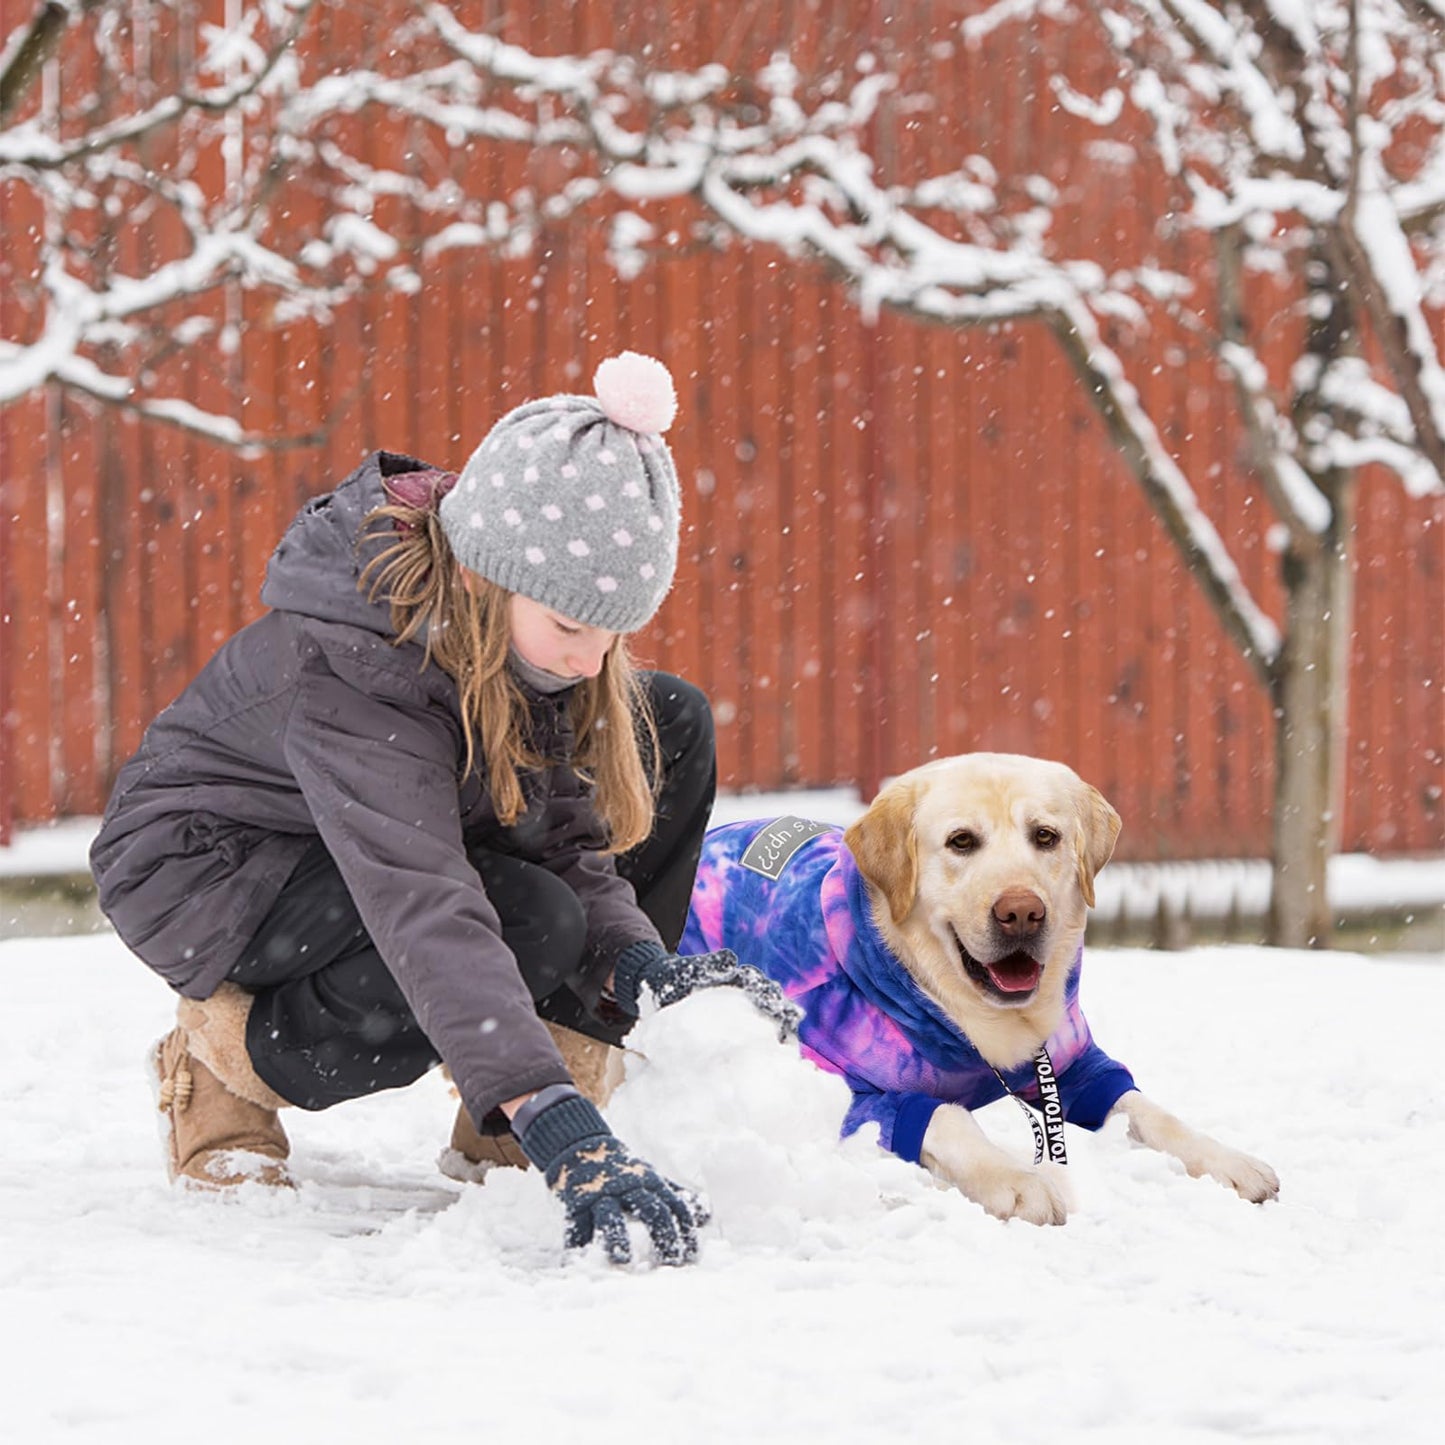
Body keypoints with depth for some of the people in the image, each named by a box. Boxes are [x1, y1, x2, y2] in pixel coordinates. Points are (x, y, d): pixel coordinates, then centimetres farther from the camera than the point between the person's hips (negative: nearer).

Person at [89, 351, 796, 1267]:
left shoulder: (519, 619, -14)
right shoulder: (346, 670, -38)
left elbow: (561, 823, -9)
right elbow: (424, 910, -48)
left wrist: (641, 964, -28)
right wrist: (562, 1132, -56)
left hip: (370, 826, 9)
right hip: (199, 871, -9)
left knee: (674, 726, -5)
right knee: (531, 922, -32)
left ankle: (503, 1124, -5)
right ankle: (223, 1060, -7)